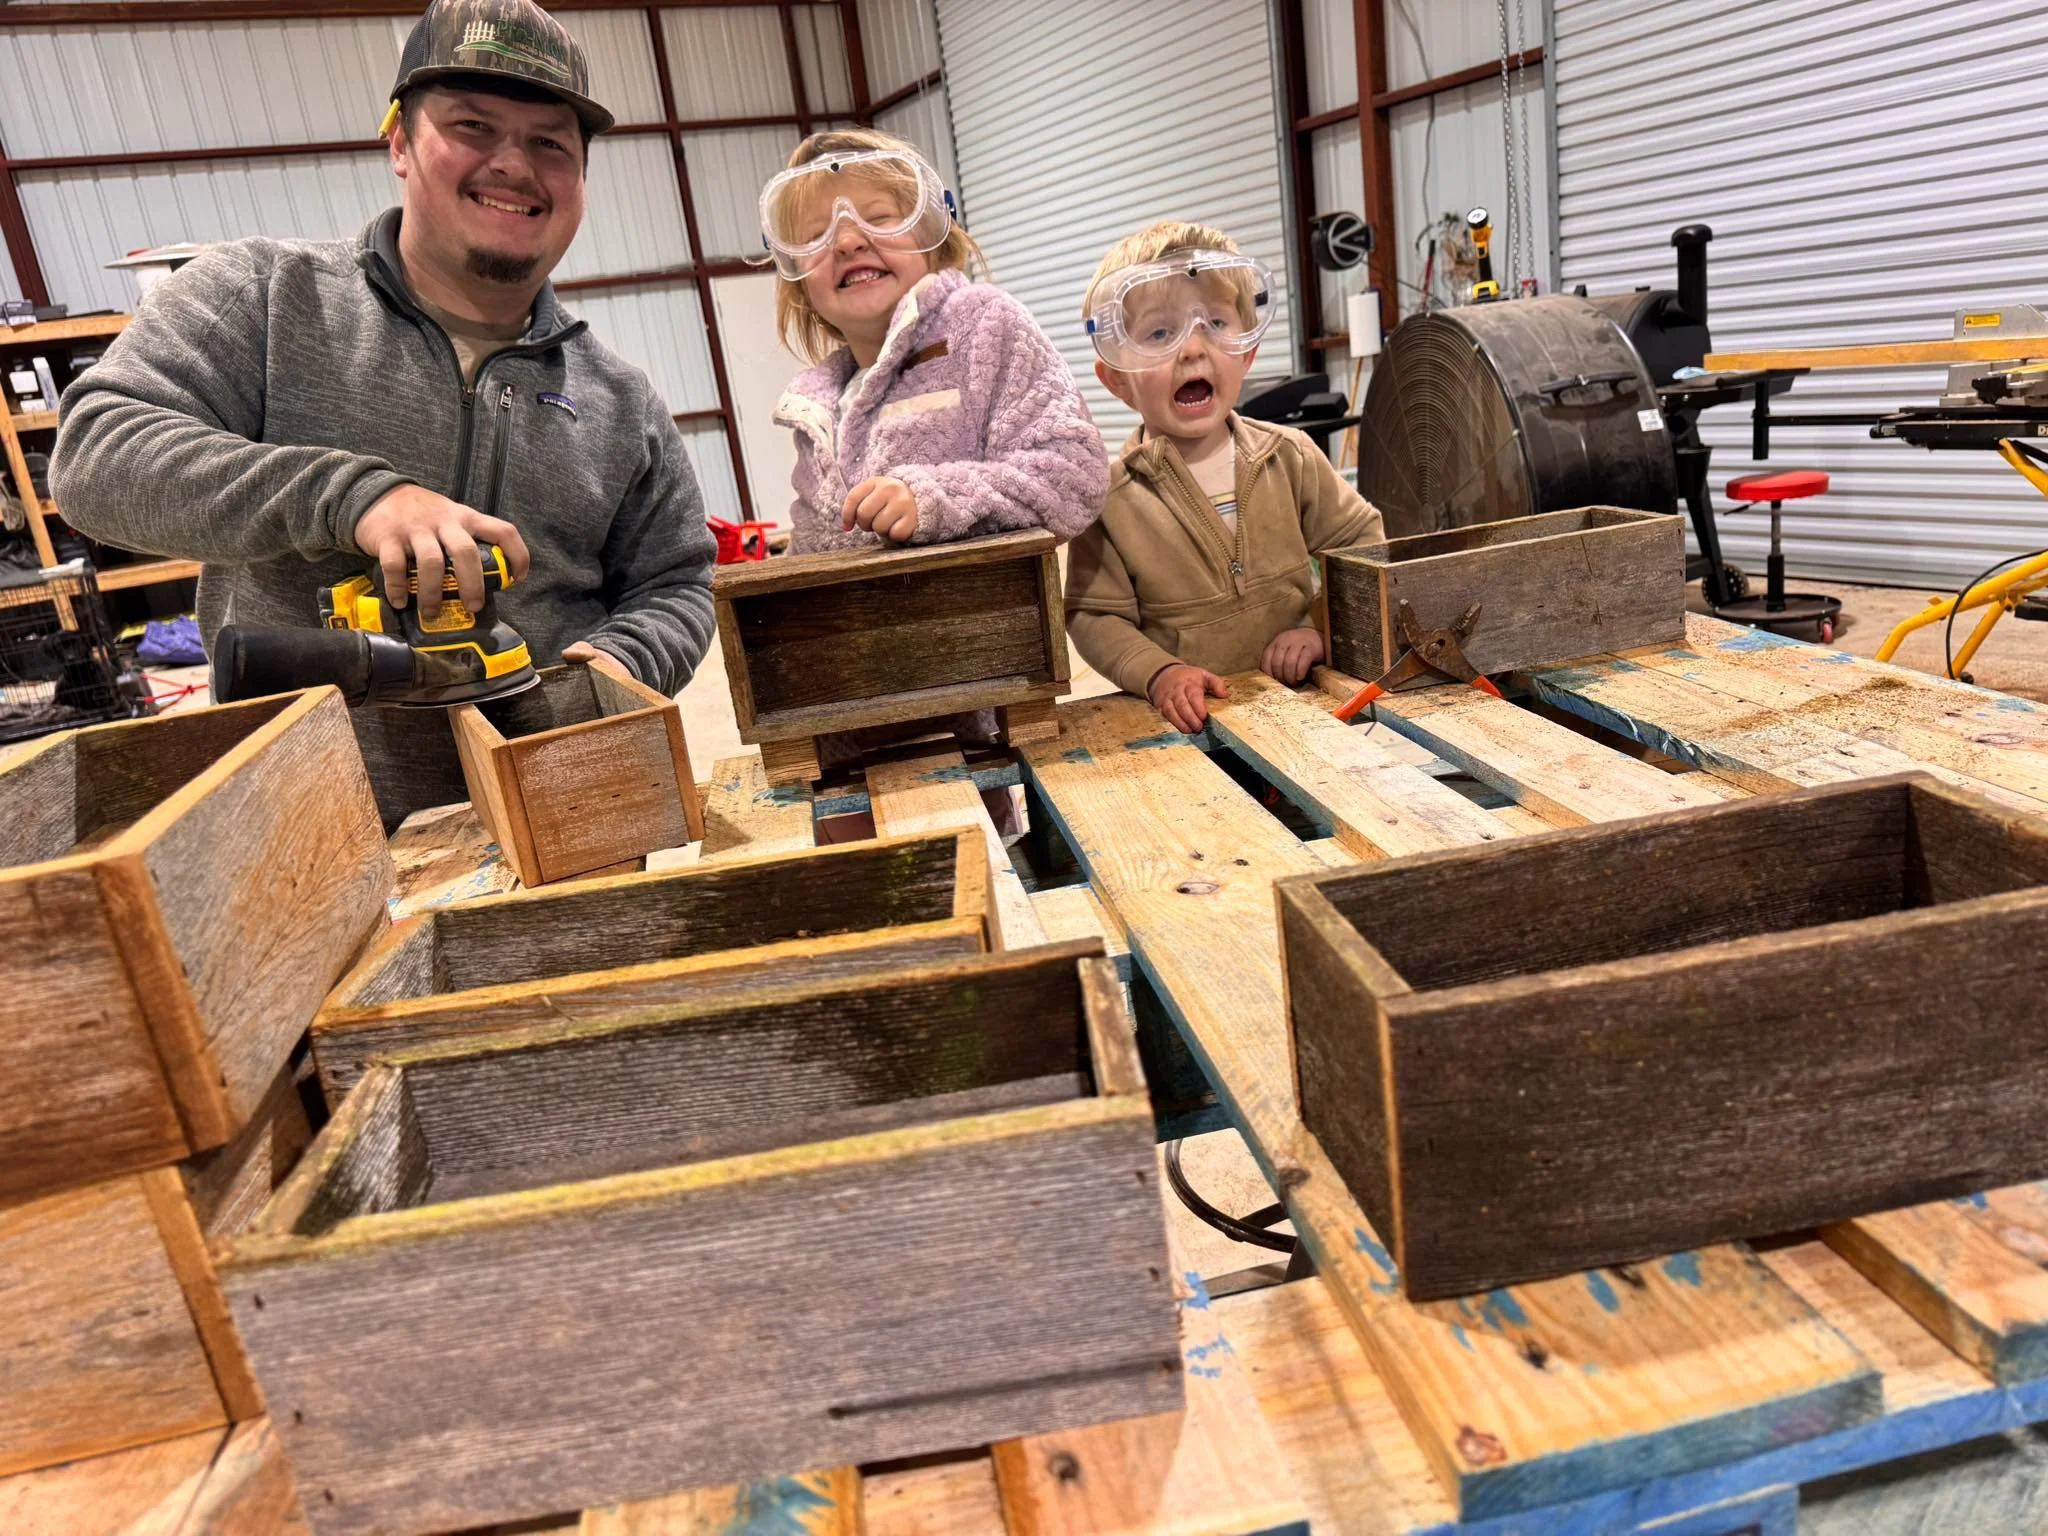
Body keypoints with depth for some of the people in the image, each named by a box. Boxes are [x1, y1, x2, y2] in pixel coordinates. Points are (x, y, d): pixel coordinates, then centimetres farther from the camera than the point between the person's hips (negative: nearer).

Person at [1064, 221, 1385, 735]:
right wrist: (1159, 674, -20)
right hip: (1189, 718, -1)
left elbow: (1363, 540, 12)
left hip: (1300, 701, 2)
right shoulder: (1111, 495, -5)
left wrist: (1322, 627, -3)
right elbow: (1094, 616, -4)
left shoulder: (1289, 457, 5)